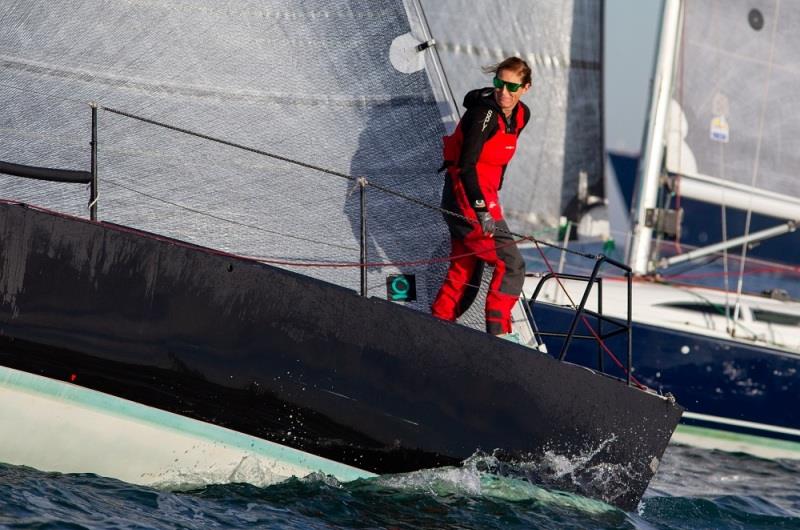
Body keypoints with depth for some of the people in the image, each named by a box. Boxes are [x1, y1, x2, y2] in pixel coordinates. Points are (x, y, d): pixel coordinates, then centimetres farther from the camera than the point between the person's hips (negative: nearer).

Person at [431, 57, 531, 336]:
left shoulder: (521, 115, 6)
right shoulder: (484, 114, -19)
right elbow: (466, 164, -24)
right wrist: (482, 209, -30)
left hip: (483, 197, 9)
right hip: (466, 197, -9)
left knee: (465, 269, 13)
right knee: (510, 264, -12)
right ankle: (498, 331, -9)